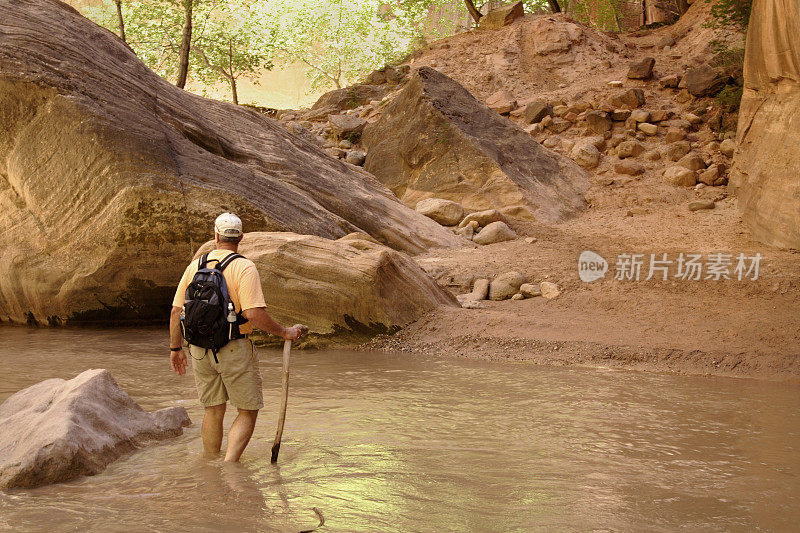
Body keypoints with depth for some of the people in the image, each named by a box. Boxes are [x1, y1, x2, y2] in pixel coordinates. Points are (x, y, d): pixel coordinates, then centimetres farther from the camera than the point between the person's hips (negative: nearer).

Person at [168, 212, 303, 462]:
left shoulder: (195, 266, 5)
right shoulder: (244, 267, -12)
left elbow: (176, 311, 6)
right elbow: (254, 313, -22)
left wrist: (176, 348, 17)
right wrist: (284, 332, -9)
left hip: (200, 350, 5)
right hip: (234, 349, -5)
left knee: (213, 411, 16)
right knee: (248, 411, 6)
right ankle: (229, 465, -8)